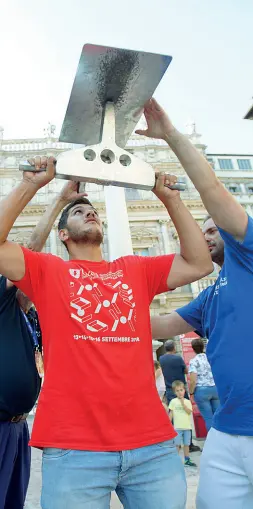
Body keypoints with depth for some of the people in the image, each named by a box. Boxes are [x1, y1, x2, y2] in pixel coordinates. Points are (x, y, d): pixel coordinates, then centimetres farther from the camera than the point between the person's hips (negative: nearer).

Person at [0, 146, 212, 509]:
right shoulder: (48, 271, 7)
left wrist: (170, 199, 7)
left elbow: (199, 264, 8)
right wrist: (31, 185, -2)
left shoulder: (136, 269, 13)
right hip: (73, 447, -2)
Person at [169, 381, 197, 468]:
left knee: (186, 444, 10)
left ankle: (187, 460, 20)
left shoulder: (187, 401, 4)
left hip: (187, 426, 2)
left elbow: (189, 412, -8)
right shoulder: (173, 401, -1)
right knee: (178, 445, -1)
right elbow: (171, 413, 2)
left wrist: (183, 403, -14)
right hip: (177, 427, -2)